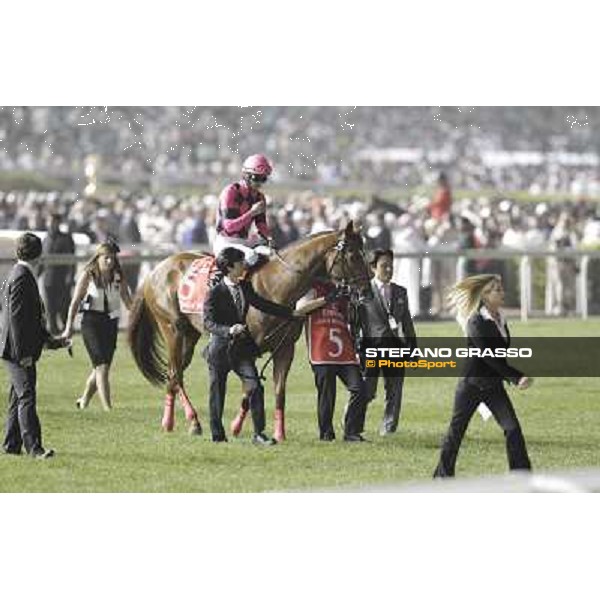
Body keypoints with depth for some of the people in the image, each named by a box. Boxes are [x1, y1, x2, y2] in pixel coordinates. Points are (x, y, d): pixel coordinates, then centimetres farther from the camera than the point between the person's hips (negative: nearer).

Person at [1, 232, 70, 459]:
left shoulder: (24, 276, 16)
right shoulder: (21, 278, -17)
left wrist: (49, 340, 25)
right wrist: (22, 352, -22)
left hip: (22, 351, 11)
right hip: (19, 350, -11)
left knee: (18, 397, 14)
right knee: (27, 397, -12)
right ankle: (33, 447, -15)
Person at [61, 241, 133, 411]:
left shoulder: (118, 277, 5)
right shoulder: (88, 276, -5)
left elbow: (128, 301, 9)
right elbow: (75, 302, -3)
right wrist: (69, 327, -8)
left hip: (111, 323, 5)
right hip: (91, 322, -5)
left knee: (100, 368, 12)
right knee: (102, 366, -12)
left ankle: (83, 402, 32)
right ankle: (108, 408, -14)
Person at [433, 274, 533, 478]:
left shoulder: (500, 320, 5)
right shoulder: (476, 322, -16)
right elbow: (488, 356, -22)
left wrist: (516, 377, 4)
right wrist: (516, 377, -26)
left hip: (494, 385, 6)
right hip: (472, 383, -6)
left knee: (512, 428, -6)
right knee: (457, 430, 6)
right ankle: (443, 475, 19)